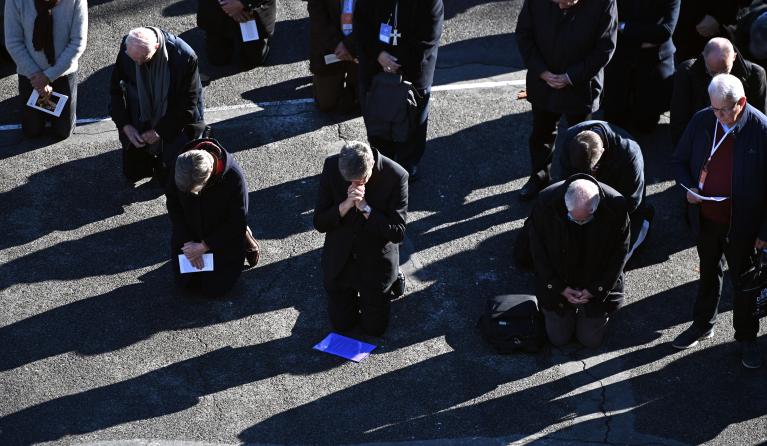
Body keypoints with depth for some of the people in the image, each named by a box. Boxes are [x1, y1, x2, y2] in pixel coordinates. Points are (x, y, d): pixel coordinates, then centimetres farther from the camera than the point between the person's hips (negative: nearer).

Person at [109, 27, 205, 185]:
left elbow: (188, 105, -21)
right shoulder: (126, 49, -21)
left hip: (174, 124, -4)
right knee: (132, 173, 14)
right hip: (138, 124, 4)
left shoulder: (185, 57, -33)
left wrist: (159, 131, -20)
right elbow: (116, 89, -6)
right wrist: (125, 126, -15)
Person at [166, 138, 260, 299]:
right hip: (189, 236, 4)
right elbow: (173, 204, -8)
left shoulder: (234, 177, -34)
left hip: (223, 238, -4)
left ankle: (245, 241, 19)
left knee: (214, 289, 1)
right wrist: (187, 242, -13)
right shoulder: (179, 168, -25)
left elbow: (237, 222, -21)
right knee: (183, 281, 11)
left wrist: (203, 246, -19)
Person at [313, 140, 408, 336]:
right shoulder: (332, 167, -18)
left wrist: (366, 208, -32)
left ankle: (390, 282, 35)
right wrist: (346, 205, -31)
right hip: (340, 261, 2)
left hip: (376, 263, -2)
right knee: (341, 324, 12)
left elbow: (398, 233, -21)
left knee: (374, 328, 10)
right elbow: (319, 223, -14)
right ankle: (352, 292, 41)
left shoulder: (396, 176, -24)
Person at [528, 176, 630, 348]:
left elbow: (619, 252, -12)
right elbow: (538, 251, -12)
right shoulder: (546, 203, -28)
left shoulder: (616, 206, -28)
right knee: (558, 339, 10)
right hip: (557, 285, 0)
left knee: (591, 341, 10)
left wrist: (596, 289, -13)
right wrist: (559, 288, -13)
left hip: (597, 287, 0)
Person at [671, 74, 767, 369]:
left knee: (743, 280, 12)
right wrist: (689, 187, -12)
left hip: (742, 224, -3)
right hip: (706, 218, 4)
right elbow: (680, 160, 8)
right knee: (708, 273, 23)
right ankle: (702, 325, 42)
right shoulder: (701, 121, -8)